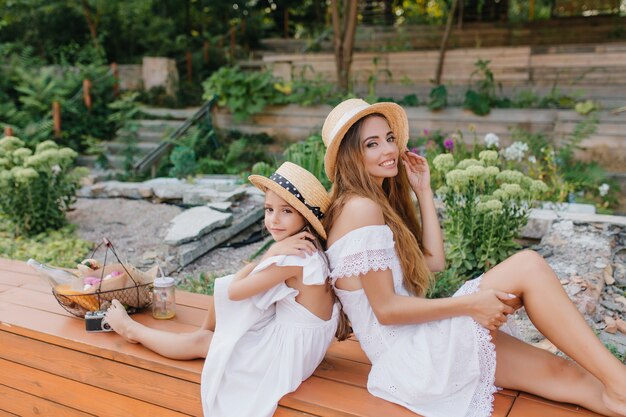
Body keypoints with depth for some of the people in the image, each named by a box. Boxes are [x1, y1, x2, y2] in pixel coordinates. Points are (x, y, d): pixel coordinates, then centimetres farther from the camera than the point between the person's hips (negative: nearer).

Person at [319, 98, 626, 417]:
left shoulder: (379, 201, 16)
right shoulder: (360, 207, -15)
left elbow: (434, 261, 8)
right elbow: (385, 309, -18)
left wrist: (423, 191, 10)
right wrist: (469, 304, -18)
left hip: (417, 340, 9)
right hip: (406, 352, -9)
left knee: (559, 371, -1)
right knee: (528, 265, -15)